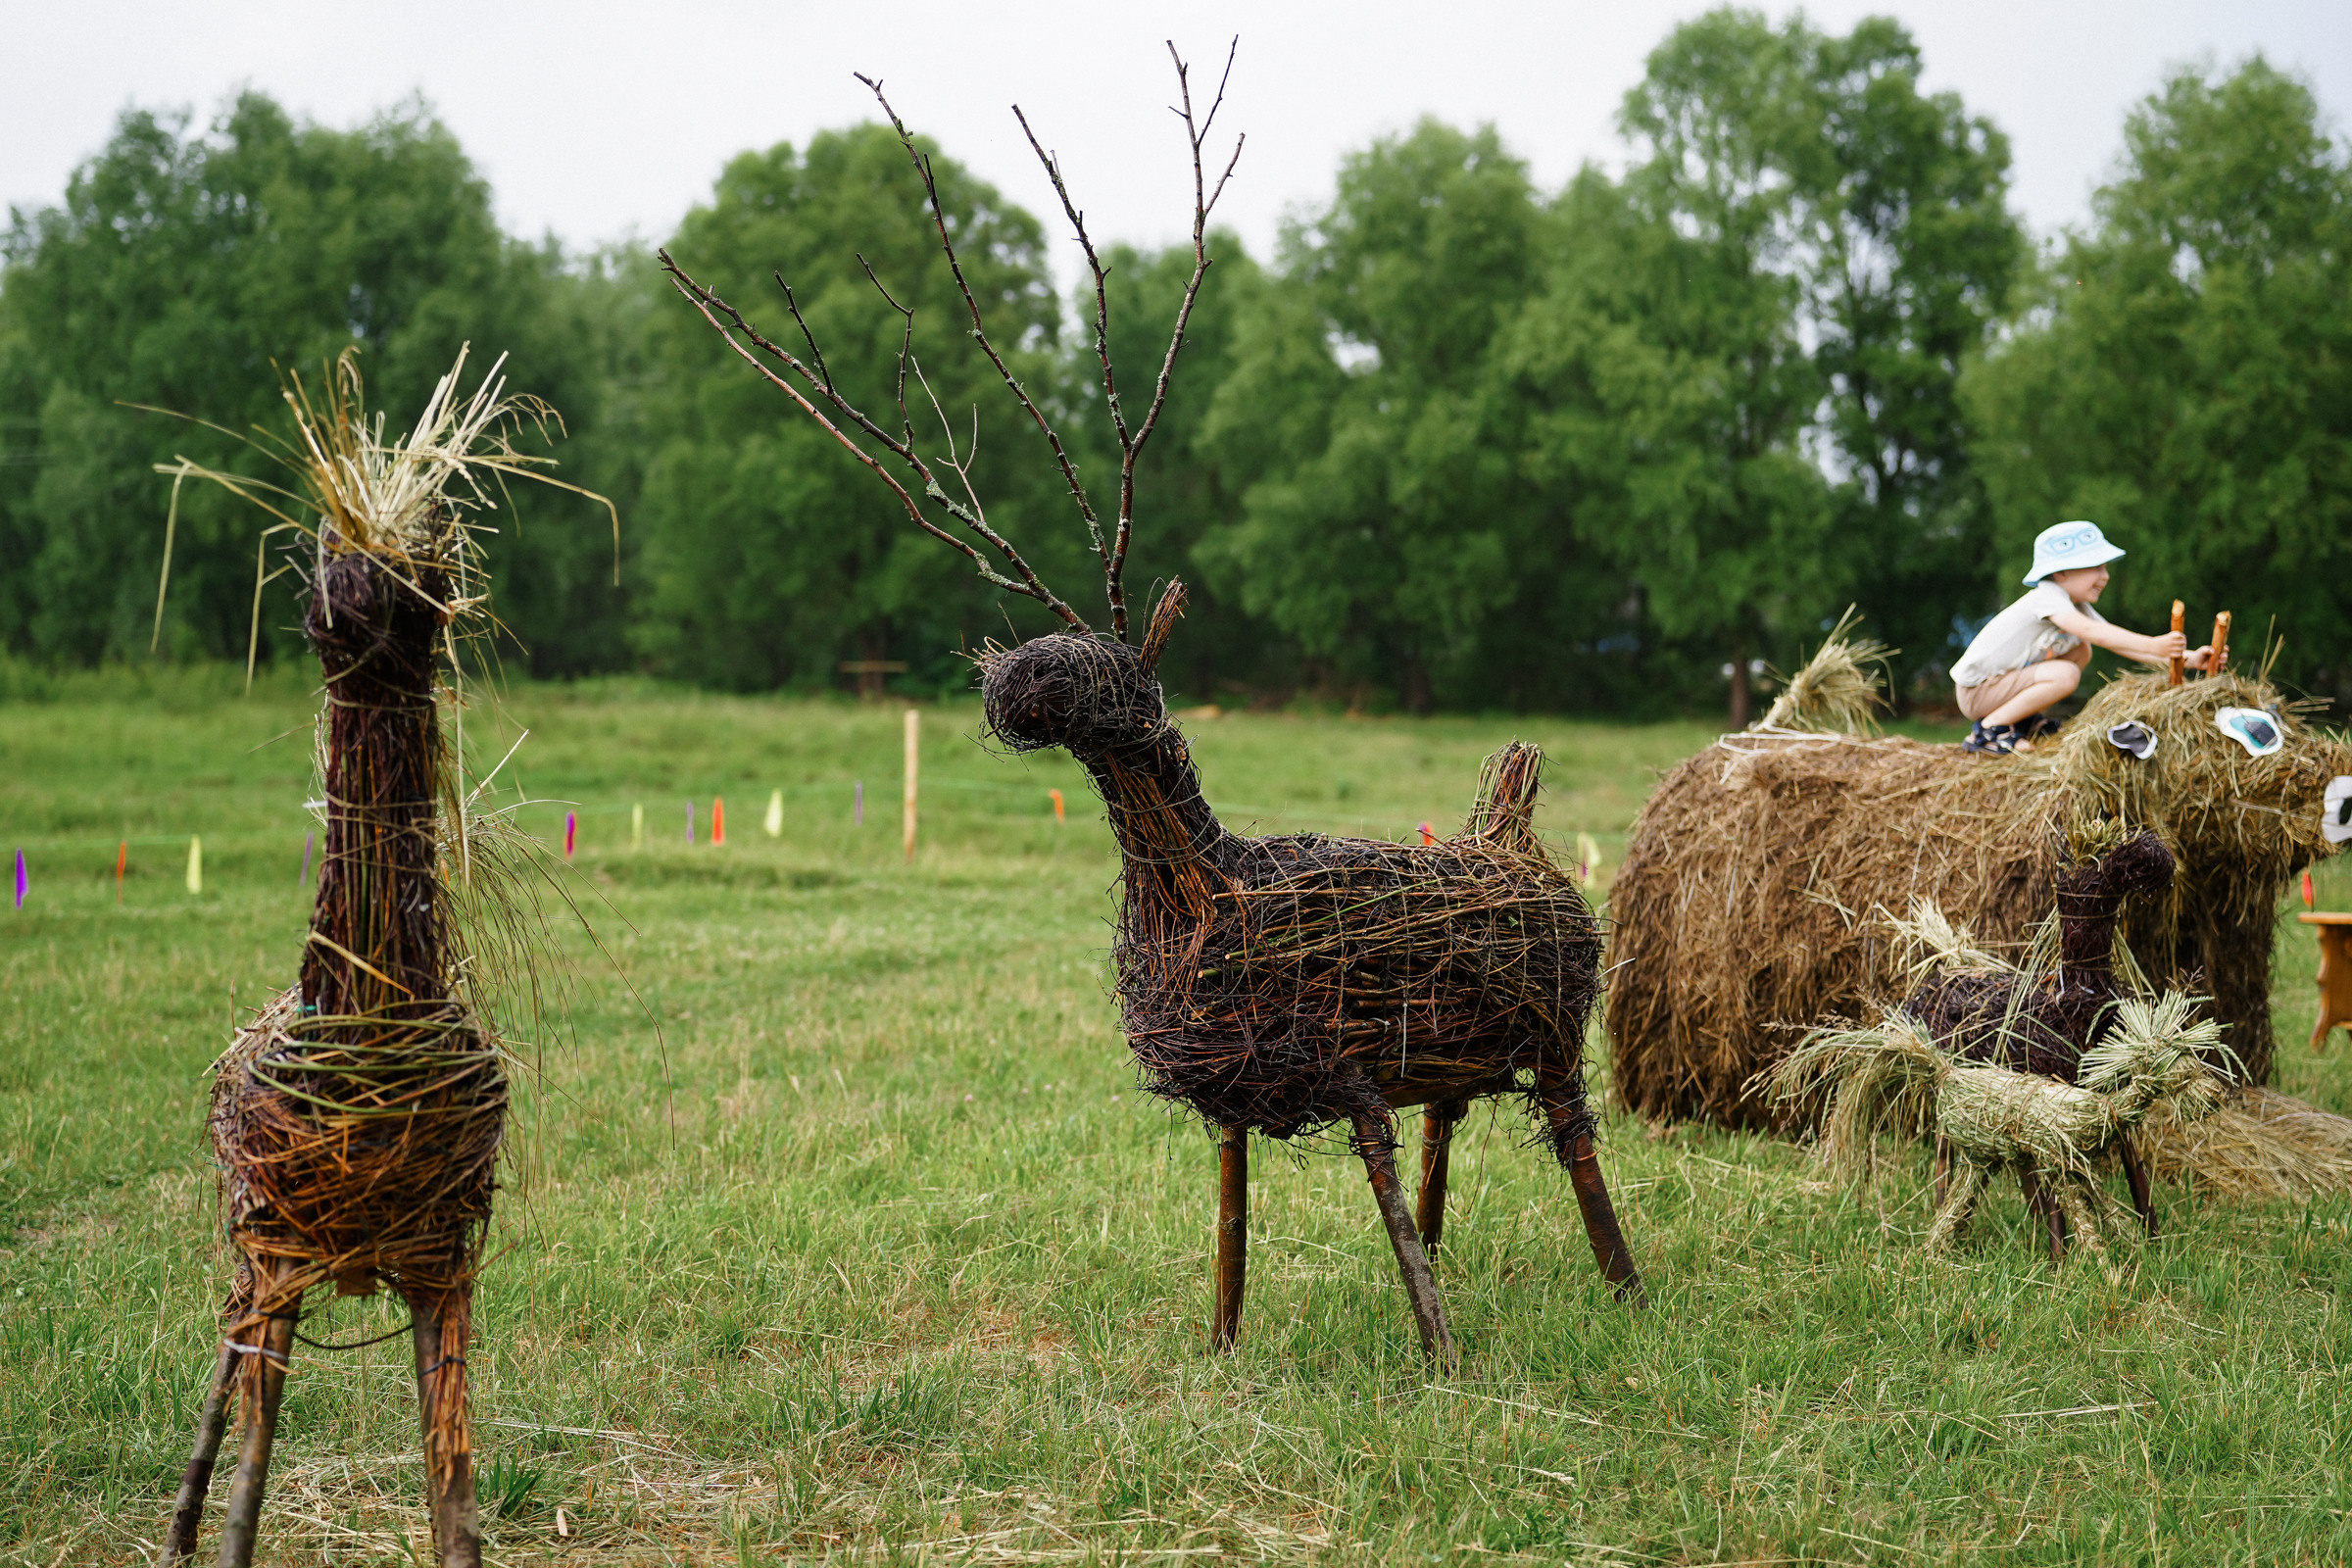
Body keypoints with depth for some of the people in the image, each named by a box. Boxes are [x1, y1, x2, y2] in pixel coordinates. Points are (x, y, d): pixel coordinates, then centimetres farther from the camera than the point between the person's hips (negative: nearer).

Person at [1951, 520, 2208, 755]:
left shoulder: (2079, 608, 7)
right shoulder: (2047, 596, -22)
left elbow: (2121, 643, 1)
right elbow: (2091, 631, -37)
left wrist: (2185, 658, -10)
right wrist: (2152, 646, -44)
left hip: (2008, 677, 10)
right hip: (1976, 690, -10)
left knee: (2081, 652, 9)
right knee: (2065, 675, -27)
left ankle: (2027, 720, 10)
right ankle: (1990, 729, -17)